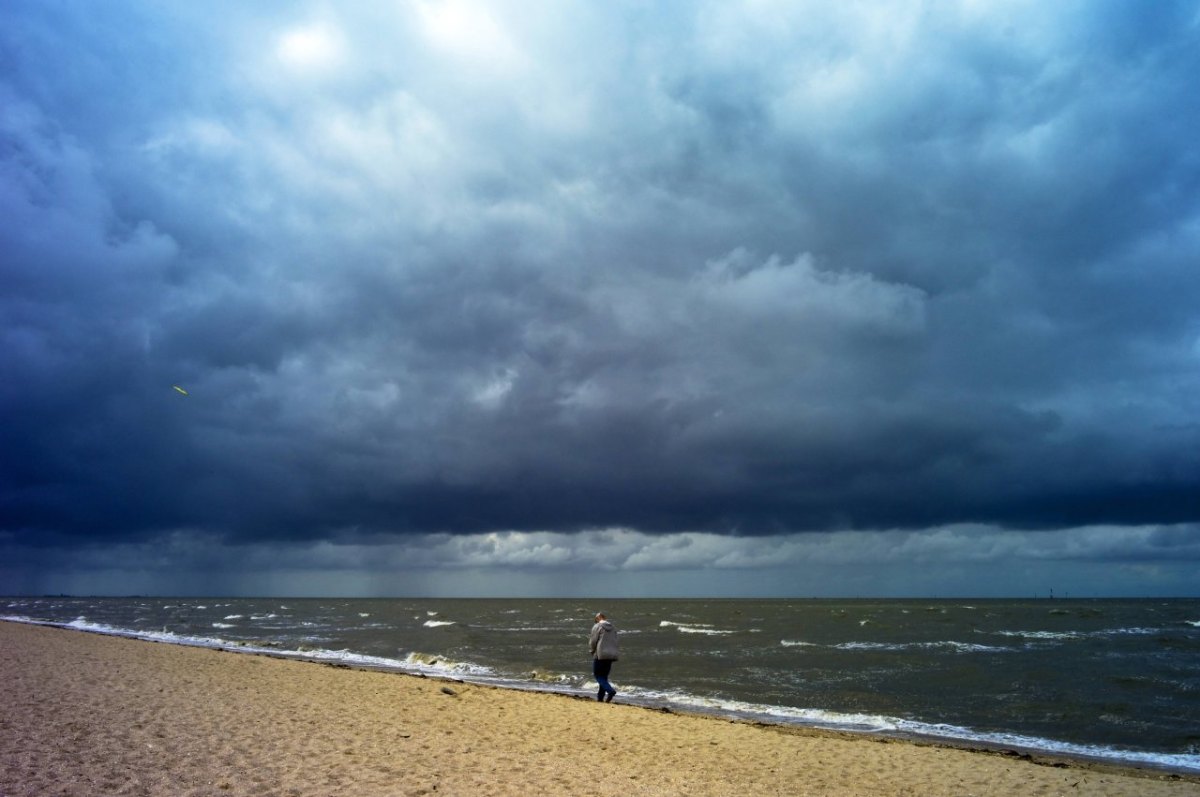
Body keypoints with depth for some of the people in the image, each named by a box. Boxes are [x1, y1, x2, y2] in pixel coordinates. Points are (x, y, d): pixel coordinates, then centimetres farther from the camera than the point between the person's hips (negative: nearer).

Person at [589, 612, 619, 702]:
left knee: (598, 675, -1)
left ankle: (610, 690, -21)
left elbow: (593, 642, -7)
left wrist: (592, 650, 12)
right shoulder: (613, 627, 10)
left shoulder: (597, 627, -8)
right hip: (611, 654, 6)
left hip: (600, 655, -6)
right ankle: (600, 696, 15)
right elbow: (615, 641, 12)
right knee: (604, 676, 15)